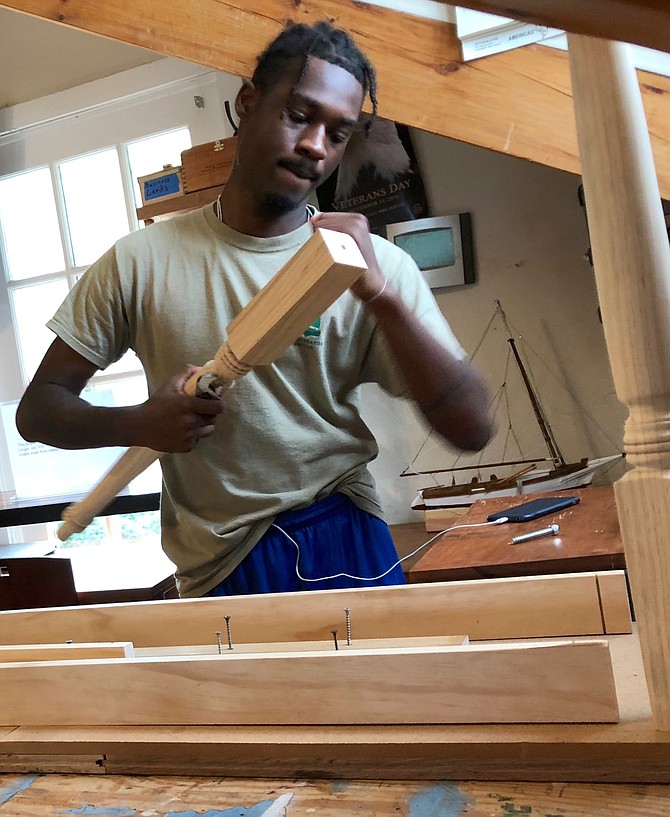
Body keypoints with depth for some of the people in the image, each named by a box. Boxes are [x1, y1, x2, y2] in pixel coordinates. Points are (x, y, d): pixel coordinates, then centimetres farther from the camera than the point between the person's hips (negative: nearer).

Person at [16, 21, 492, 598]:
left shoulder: (376, 264, -6)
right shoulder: (140, 262, -5)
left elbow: (472, 430, -14)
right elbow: (38, 408, 1)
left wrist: (376, 292, -27)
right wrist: (138, 424, -20)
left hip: (349, 551, 1)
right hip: (220, 573, 0)